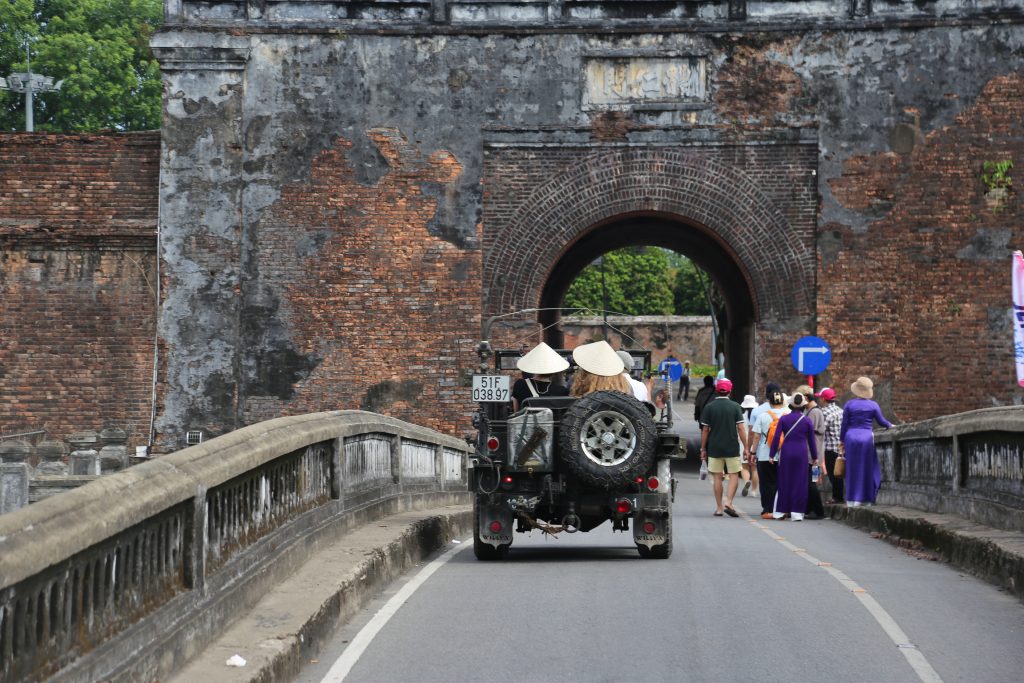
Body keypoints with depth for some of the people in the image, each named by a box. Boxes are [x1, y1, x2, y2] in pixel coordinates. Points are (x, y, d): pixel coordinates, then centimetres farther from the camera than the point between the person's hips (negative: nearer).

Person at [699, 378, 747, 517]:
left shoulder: (709, 408, 0)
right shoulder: (735, 407, -2)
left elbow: (705, 430, 1)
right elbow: (741, 428, -5)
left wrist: (703, 449, 8)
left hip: (714, 448, 1)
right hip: (732, 448, -1)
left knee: (717, 477, 6)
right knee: (734, 476, 6)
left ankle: (719, 507, 7)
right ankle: (729, 503, -9)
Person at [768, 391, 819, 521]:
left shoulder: (783, 419, -1)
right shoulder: (807, 421, 0)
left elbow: (776, 437, -3)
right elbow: (811, 440, 5)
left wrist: (772, 454, 2)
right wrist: (814, 457, 14)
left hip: (786, 452, 1)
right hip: (801, 453, 0)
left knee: (784, 481, 7)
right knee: (799, 483, 3)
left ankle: (781, 511, 10)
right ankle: (797, 512, 1)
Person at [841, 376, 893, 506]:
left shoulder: (849, 404, 1)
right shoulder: (873, 405, 1)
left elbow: (844, 424, 3)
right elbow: (881, 421, 11)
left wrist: (841, 441, 11)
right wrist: (890, 426, 32)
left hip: (851, 438, 0)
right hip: (867, 438, 0)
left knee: (852, 469, 5)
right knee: (868, 469, 8)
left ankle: (853, 499, 3)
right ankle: (867, 499, 8)